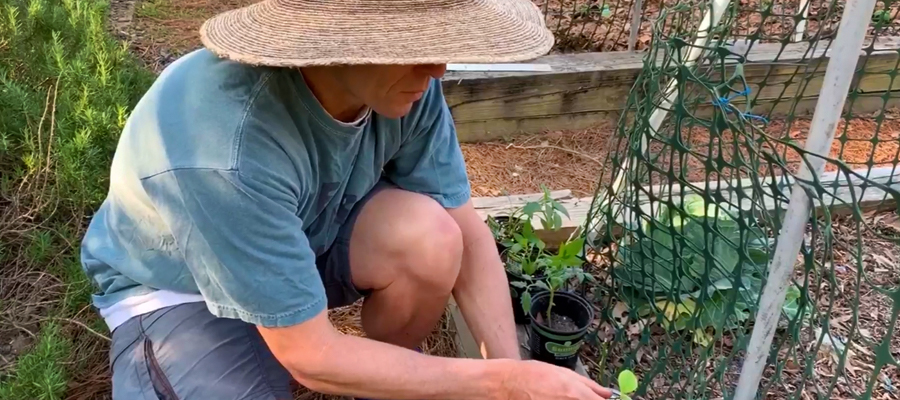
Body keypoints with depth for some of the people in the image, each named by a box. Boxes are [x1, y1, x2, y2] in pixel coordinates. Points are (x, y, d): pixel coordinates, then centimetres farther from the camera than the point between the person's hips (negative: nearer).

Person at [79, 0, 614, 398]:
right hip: (176, 287, -4)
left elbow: (468, 237, -11)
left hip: (304, 238, 5)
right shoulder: (225, 154, -39)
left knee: (429, 236, -26)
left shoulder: (401, 80, -23)